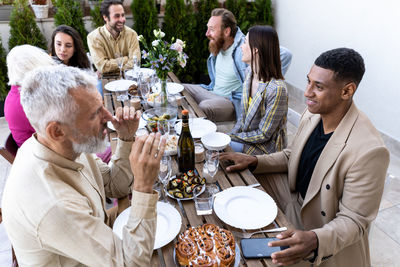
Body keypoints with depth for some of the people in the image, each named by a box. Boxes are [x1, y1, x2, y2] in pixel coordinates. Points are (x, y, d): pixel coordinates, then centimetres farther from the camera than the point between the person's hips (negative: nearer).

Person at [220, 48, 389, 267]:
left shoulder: (369, 151, -32)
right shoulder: (313, 114, -9)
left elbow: (354, 221, -24)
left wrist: (315, 241, -42)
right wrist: (254, 161, -6)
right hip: (297, 200, 7)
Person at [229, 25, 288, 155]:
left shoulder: (276, 89, -28)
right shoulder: (249, 72, -1)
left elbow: (264, 135, -20)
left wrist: (232, 137, -14)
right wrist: (232, 133, -3)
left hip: (266, 147, -7)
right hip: (245, 135, 7)